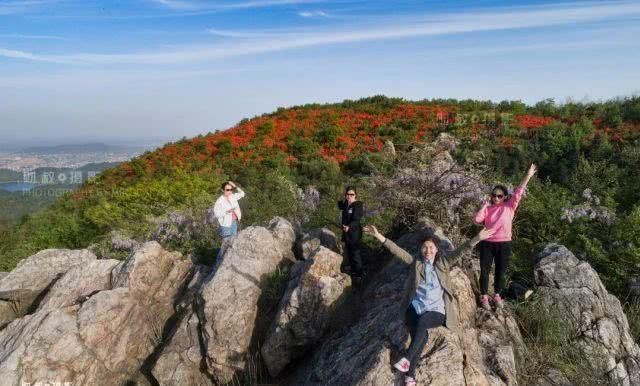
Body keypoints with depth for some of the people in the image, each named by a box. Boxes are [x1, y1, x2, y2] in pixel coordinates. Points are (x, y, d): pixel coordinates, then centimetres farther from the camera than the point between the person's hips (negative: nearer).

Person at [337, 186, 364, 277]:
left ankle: (358, 271, 15)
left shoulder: (357, 205, -20)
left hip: (354, 232, -8)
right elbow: (340, 207, 26)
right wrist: (342, 199, 8)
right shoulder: (346, 204, 4)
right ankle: (351, 267, 38)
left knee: (355, 252, 1)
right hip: (346, 231, 8)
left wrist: (349, 226, -45)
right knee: (348, 250, 21)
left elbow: (356, 220, -28)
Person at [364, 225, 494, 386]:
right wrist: (379, 236, -7)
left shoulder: (443, 262, 11)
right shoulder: (416, 262, 13)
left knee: (422, 321, -34)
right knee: (422, 334, -28)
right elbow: (397, 251, 4)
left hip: (436, 310, -1)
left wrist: (477, 238, -18)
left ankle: (406, 359, -33)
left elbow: (459, 251, -3)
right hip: (416, 306, 1)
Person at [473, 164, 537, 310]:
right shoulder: (487, 209, 2)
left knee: (500, 272, 12)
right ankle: (484, 297, 18)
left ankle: (497, 296, 31)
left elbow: (518, 192, -6)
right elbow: (476, 220, -10)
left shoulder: (510, 207, 1)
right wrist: (484, 205, -10)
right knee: (485, 271, 4)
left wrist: (528, 176, -12)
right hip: (487, 244, 0)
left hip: (504, 244, 0)